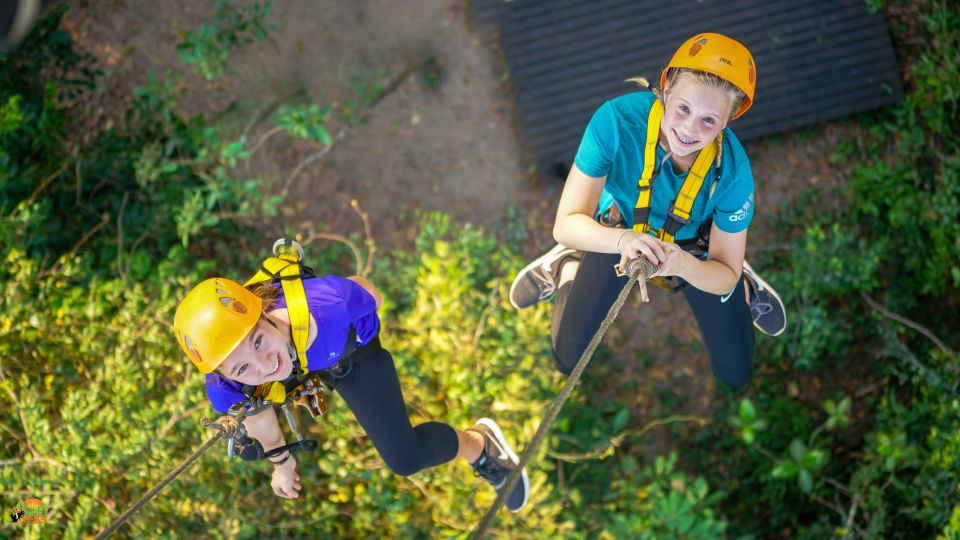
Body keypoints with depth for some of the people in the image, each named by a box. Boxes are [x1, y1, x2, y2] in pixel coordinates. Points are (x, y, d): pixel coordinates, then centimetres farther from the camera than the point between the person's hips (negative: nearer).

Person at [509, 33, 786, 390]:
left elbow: (724, 277, -25)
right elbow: (566, 224, -34)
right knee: (569, 360, 1)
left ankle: (745, 287, 32)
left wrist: (684, 265, -48)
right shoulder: (617, 119, -38)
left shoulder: (732, 169, -35)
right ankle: (567, 269, 27)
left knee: (735, 374, 5)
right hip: (619, 234, 0)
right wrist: (622, 240, -55)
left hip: (696, 249, 0)